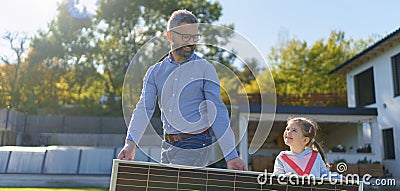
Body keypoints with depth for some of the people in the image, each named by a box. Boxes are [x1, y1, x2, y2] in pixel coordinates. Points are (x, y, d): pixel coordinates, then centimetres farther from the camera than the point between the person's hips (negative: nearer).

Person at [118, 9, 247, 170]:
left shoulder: (205, 69, -4)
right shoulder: (155, 72, 6)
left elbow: (217, 112, -9)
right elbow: (144, 107, -4)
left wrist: (231, 156, -16)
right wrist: (131, 142, -21)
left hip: (195, 145, -5)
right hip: (168, 145, 5)